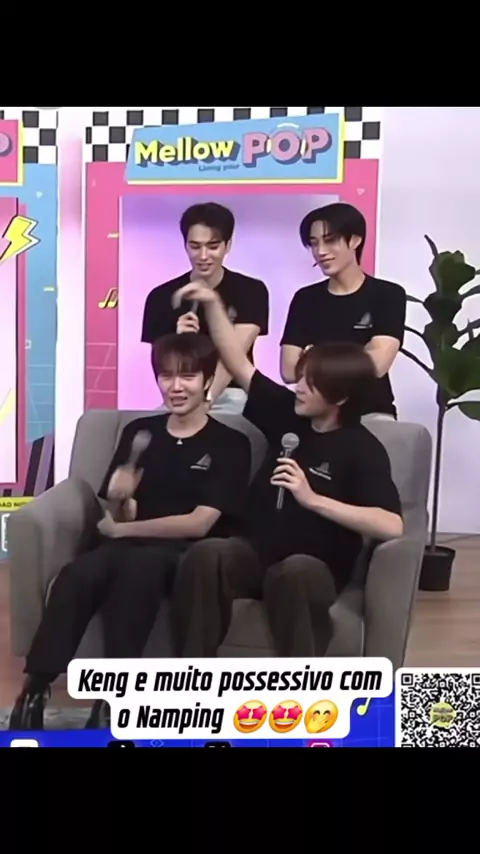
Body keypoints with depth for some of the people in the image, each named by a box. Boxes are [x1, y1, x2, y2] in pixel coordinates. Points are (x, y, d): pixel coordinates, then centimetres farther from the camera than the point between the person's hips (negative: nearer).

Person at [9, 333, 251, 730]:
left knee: (137, 566, -37)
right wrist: (118, 501, -14)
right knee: (76, 574, -30)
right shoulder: (138, 431, 12)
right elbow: (121, 517, 11)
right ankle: (35, 690, -23)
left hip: (185, 554, -3)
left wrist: (122, 529, -4)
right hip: (129, 545, 3)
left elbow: (199, 523, -8)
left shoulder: (230, 443, 0)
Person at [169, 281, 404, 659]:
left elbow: (393, 526, -23)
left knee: (295, 572, -41)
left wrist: (313, 499, -28)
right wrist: (213, 304, 4)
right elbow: (239, 364, 12)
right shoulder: (288, 413, 6)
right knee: (206, 553, -30)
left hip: (314, 567, -4)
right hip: (256, 552, 4)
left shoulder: (363, 448, -10)